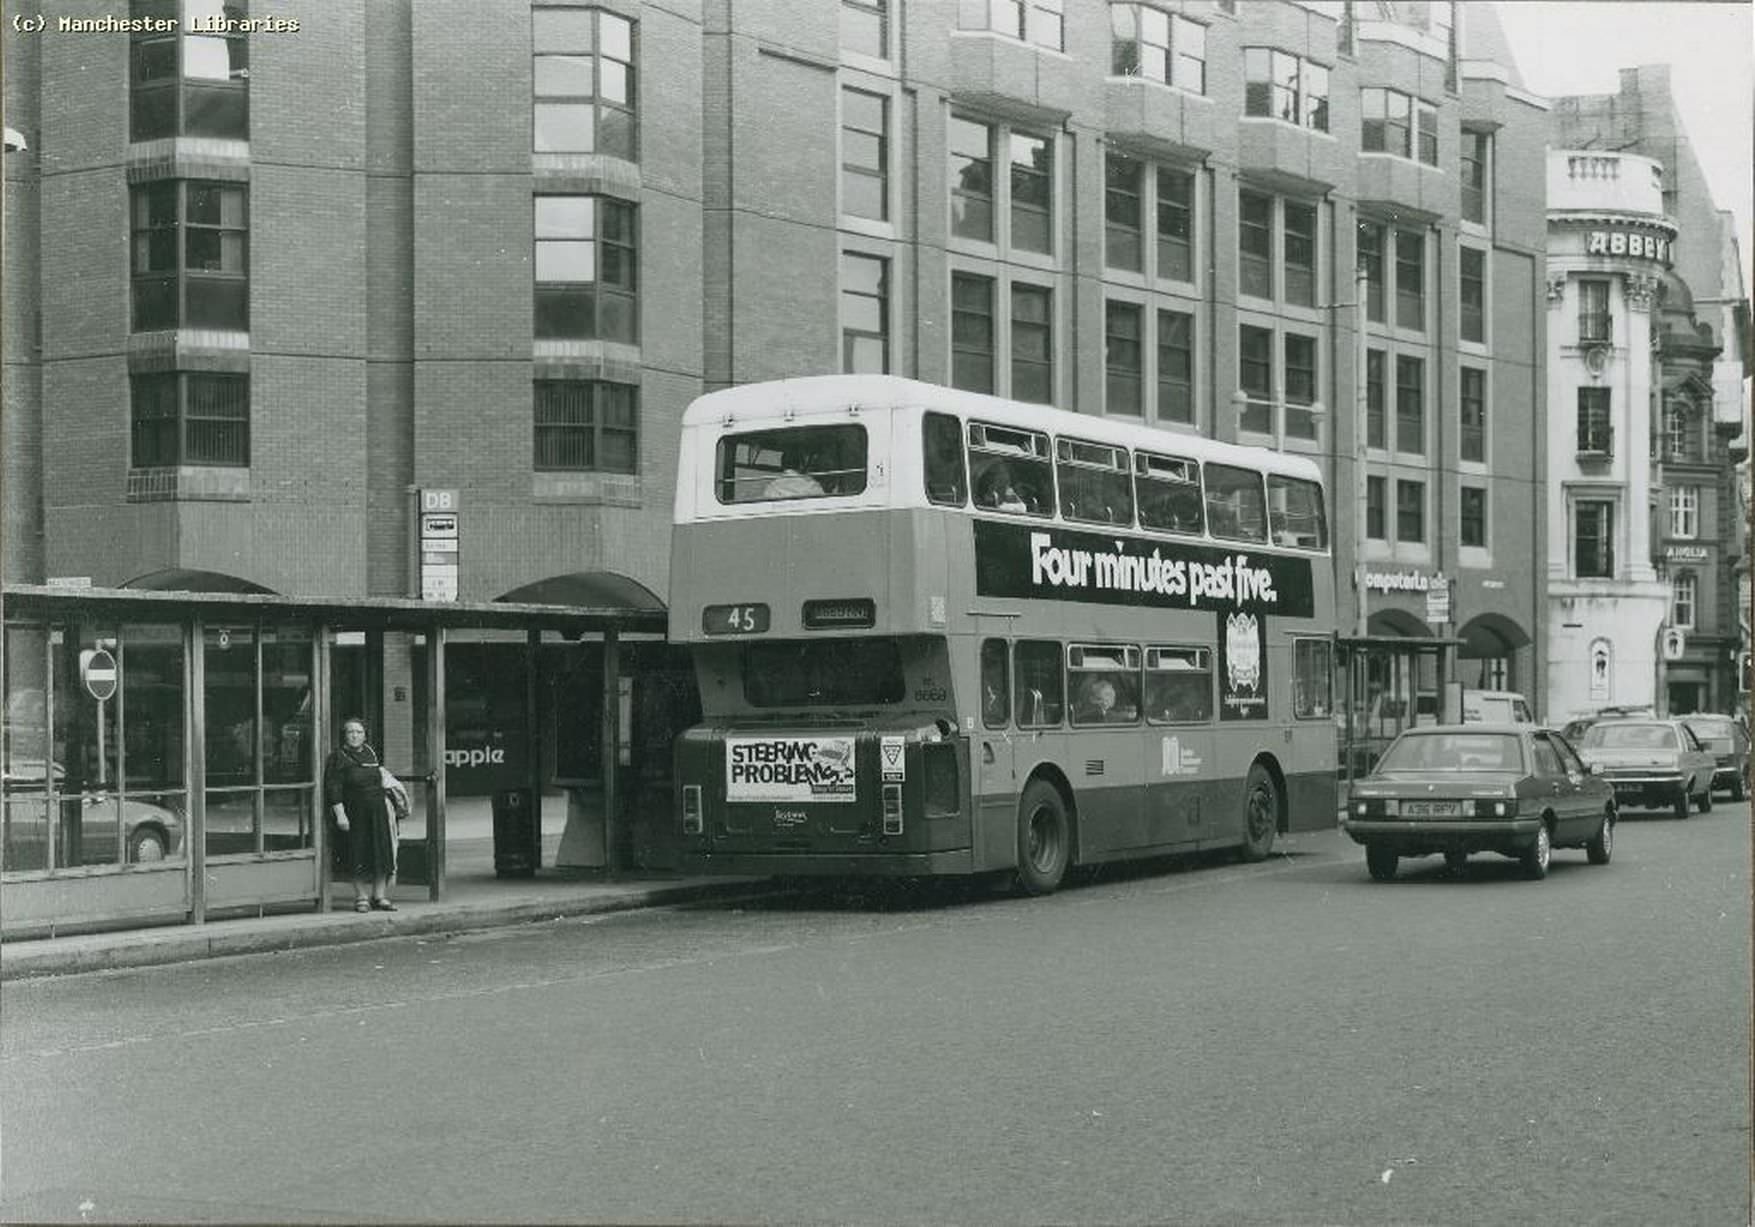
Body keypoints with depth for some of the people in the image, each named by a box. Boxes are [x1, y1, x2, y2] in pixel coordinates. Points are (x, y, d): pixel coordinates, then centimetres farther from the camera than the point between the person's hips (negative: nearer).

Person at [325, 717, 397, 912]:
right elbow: (333, 789, -11)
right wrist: (340, 814, -18)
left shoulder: (371, 753, 11)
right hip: (354, 814, -5)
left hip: (377, 812, 5)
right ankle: (361, 898, 6)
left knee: (381, 854, 3)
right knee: (360, 858, -4)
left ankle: (379, 896, 10)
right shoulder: (338, 758, -6)